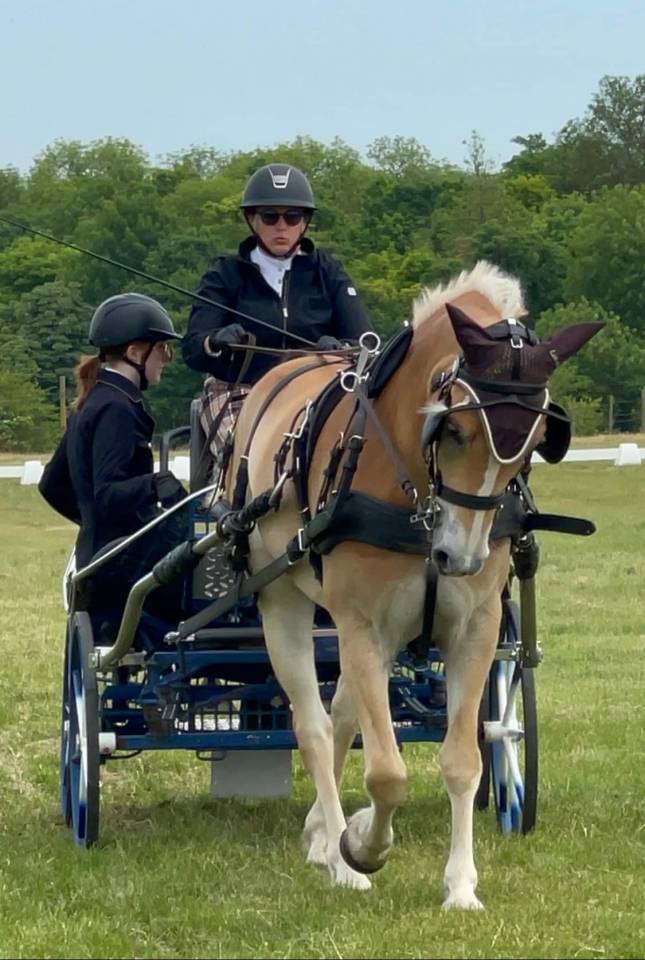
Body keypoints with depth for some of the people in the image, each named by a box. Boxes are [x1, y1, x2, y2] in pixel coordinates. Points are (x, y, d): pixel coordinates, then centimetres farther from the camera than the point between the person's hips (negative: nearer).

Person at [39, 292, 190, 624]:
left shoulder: (91, 405, 17)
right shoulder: (116, 410, -13)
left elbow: (52, 485, 24)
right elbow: (107, 495, -23)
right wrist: (155, 485, -34)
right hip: (124, 565, -10)